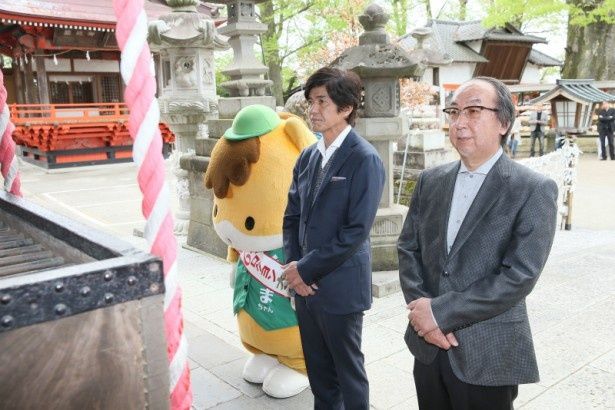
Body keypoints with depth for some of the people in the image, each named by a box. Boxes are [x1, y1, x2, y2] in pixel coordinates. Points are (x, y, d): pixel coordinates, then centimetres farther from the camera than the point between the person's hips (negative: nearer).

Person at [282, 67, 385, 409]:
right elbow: (292, 216, 11)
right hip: (305, 282, 6)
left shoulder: (365, 159, -13)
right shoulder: (308, 156, 8)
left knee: (348, 369, 11)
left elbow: (357, 231, -19)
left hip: (340, 285, -6)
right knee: (318, 367, 20)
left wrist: (306, 268, -15)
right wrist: (293, 265, -3)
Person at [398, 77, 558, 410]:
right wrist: (421, 308, -11)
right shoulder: (430, 181, 5)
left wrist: (440, 311, -18)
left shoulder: (534, 190, -10)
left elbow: (520, 275, -18)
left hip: (488, 355, -4)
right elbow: (407, 248, 5)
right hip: (428, 345, 4)